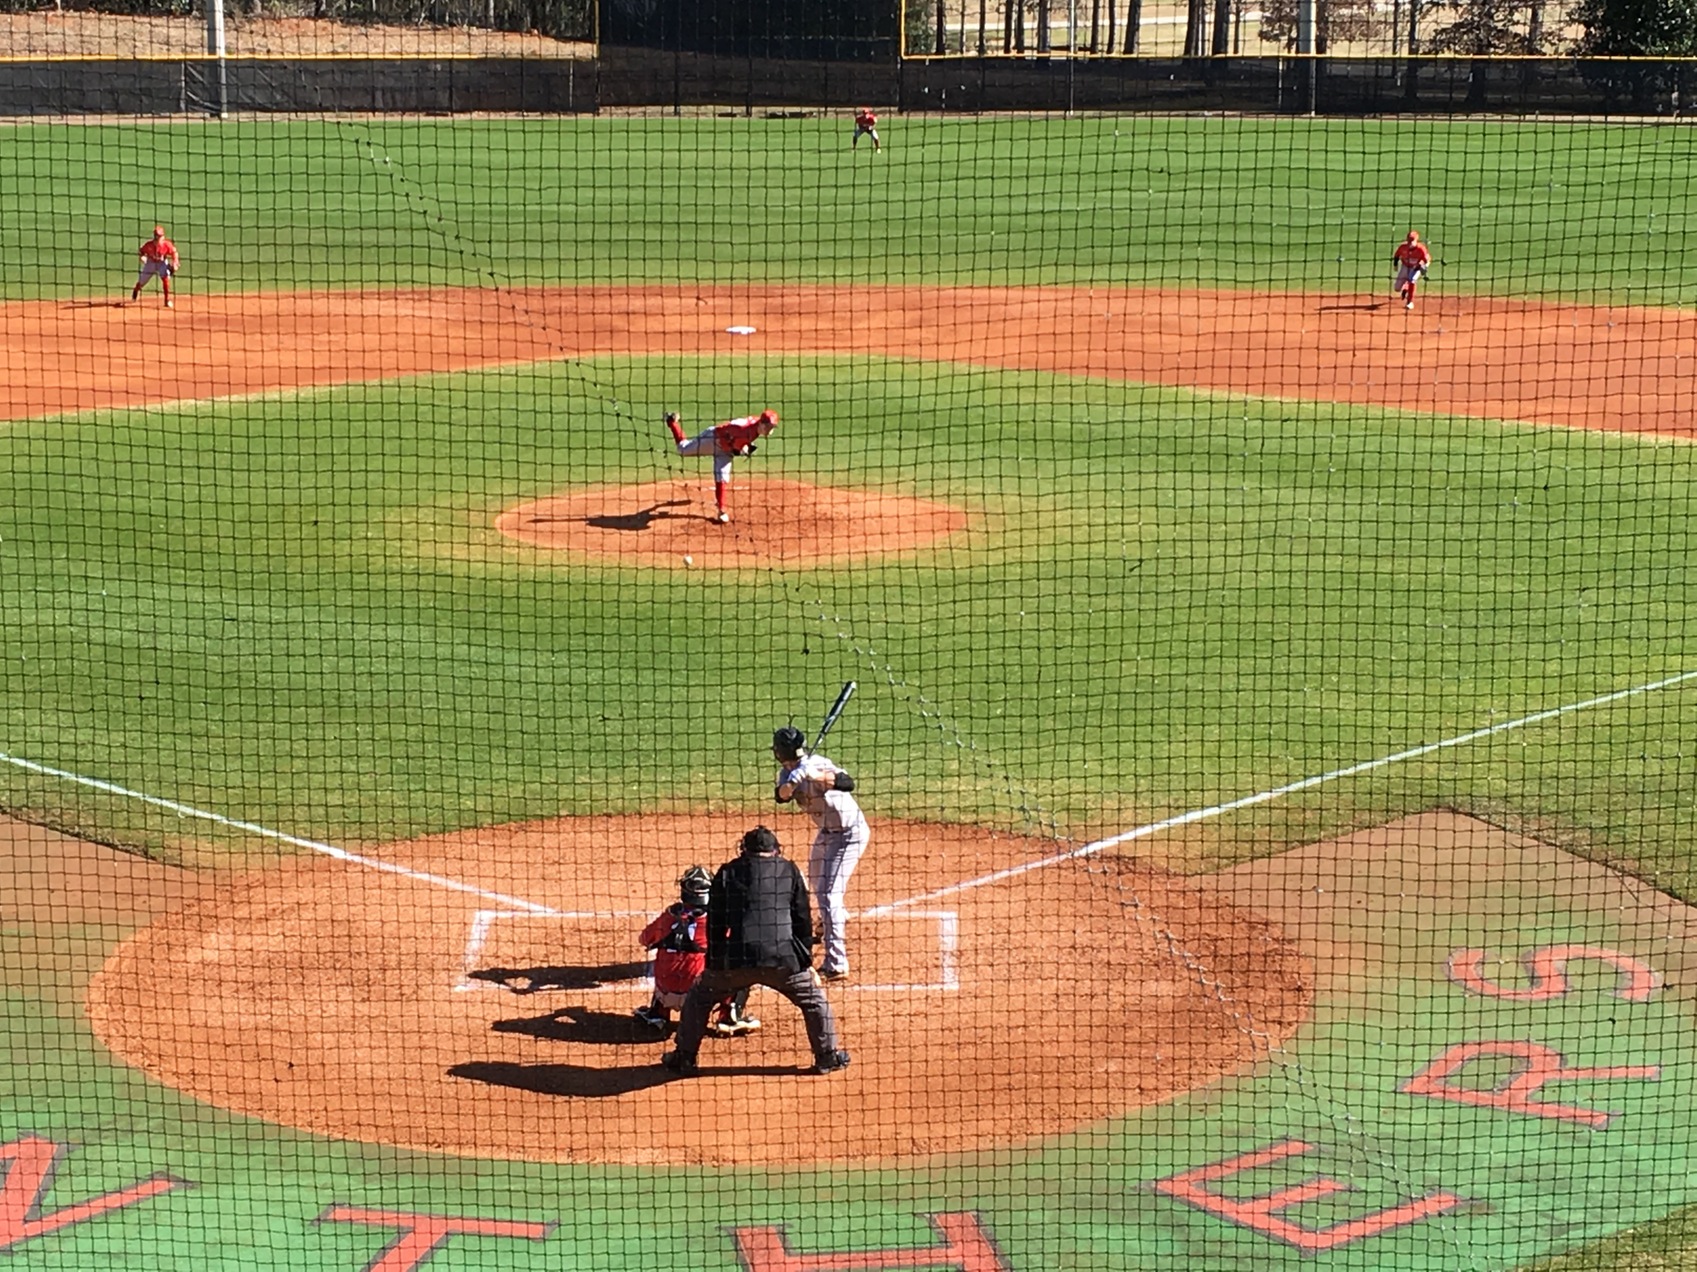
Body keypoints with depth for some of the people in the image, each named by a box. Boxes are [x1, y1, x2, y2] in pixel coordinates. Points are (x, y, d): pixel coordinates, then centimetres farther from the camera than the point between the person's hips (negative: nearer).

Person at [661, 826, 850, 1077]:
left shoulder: (727, 873, 13)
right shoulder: (789, 870, 13)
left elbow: (715, 924, 13)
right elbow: (803, 919, 14)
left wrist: (714, 963, 20)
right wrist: (806, 959, 22)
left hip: (737, 958, 0)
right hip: (783, 958, 0)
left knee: (698, 997, 21)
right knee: (814, 1001, 22)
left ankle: (684, 1057, 21)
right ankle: (828, 1055, 20)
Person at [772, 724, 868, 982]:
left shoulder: (817, 765, -27)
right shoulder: (787, 772, -6)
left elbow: (848, 784, -44)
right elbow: (781, 795, -25)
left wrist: (819, 777, -60)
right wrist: (792, 782, -46)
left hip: (850, 832, -9)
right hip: (827, 830, 9)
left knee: (829, 892, -18)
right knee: (816, 880, 31)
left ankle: (836, 964, -20)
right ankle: (835, 917, 64)